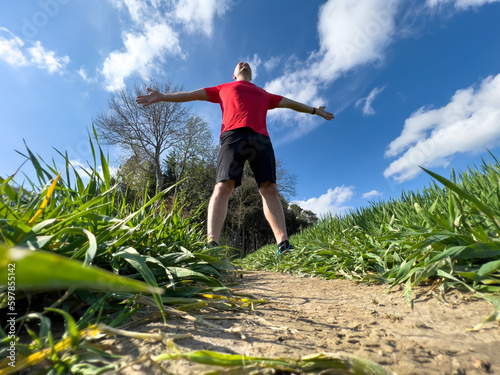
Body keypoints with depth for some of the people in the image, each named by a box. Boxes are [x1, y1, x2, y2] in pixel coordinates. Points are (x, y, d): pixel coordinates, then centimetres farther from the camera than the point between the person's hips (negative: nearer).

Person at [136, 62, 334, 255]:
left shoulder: (264, 94, 39)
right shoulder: (224, 88, 33)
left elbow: (289, 102, 44)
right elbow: (193, 94, 29)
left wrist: (314, 110, 45)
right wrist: (162, 96, 23)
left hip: (261, 137, 3)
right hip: (233, 135, -2)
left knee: (269, 188, -13)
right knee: (223, 187, -21)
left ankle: (283, 245, -17)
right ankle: (211, 244, -27)